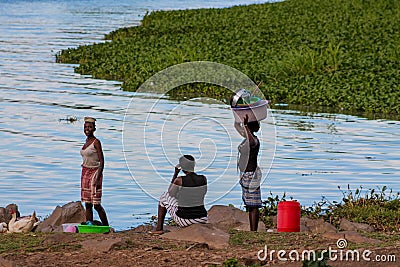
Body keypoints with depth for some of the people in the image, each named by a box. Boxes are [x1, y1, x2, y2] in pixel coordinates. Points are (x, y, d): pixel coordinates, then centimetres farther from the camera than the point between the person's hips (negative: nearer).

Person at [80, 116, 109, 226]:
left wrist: (98, 178, -21)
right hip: (85, 172, 8)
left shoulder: (96, 142, -11)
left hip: (94, 172, -8)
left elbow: (102, 162, -15)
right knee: (87, 204, 5)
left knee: (96, 204, -11)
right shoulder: (87, 141, 12)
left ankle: (106, 227, -3)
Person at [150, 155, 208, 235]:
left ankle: (159, 228, 28)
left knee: (164, 197, 21)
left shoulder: (179, 180, -16)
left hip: (184, 220, -4)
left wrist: (175, 174, 8)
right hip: (202, 219, 4)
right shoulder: (203, 179, -5)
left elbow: (170, 193, 6)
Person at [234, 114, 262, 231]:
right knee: (248, 205, 12)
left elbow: (252, 142, -43)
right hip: (245, 174, 10)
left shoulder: (255, 141, -17)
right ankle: (251, 230, 16)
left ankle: (254, 231, -8)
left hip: (252, 174, -10)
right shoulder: (247, 137, 10)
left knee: (253, 206, -8)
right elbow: (237, 125, 26)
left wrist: (245, 125, -48)